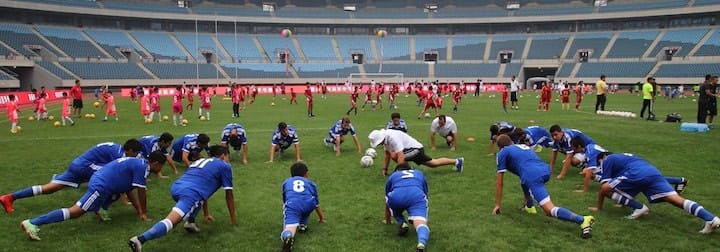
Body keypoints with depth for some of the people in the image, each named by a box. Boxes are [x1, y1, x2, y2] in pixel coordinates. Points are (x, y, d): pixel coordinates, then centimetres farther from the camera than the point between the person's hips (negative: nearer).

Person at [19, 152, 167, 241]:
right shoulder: (142, 166, -13)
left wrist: (139, 211, 20)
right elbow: (142, 193, -10)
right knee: (75, 212, -12)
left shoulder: (135, 163, 18)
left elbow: (129, 191, 22)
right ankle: (32, 223, -12)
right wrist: (144, 213, 3)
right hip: (101, 186, -10)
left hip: (99, 180, 10)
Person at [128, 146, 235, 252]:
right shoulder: (225, 166, 16)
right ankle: (140, 239, -38)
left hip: (176, 188, 7)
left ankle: (190, 222, 15)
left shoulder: (201, 161, 34)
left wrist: (206, 214, 53)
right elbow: (229, 195, 18)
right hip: (190, 192, -7)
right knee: (169, 222, -18)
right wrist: (233, 219, 29)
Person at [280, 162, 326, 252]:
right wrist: (321, 217, 61)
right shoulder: (310, 183, 36)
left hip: (292, 204, -1)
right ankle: (303, 225, 24)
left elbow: (284, 201, 48)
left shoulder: (286, 182, 38)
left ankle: (288, 237, -50)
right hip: (309, 203, 1)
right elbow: (316, 203, 46)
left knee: (289, 227, -15)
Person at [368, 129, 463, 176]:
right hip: (415, 149, 11)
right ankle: (457, 161, 36)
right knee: (433, 163, 19)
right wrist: (385, 169, 12)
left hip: (415, 149, -11)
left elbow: (401, 157, -39)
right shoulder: (385, 138, -1)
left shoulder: (393, 138, -34)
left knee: (394, 156, -28)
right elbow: (387, 153, 12)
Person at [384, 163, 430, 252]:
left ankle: (402, 224, 9)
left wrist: (387, 221, 62)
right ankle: (422, 243, -44)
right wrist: (424, 217, 64)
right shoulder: (420, 174, 41)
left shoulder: (392, 176, 37)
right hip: (417, 196, 0)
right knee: (421, 224, -12)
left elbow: (387, 203, 47)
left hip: (396, 197, 0)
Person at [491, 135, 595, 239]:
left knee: (550, 211, -13)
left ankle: (583, 220, -32)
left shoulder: (502, 153, 20)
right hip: (545, 169, 7)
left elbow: (499, 183, 19)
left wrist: (497, 205, 27)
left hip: (532, 176, -7)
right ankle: (529, 206, 31)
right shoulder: (523, 146, 38)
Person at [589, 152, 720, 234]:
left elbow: (603, 185, 13)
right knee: (677, 199, -5)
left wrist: (599, 207, 22)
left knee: (606, 189, 1)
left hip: (637, 175, -7)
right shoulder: (625, 157, 42)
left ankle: (639, 208, -1)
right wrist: (625, 202, 62)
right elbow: (629, 184, 52)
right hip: (654, 172, 7)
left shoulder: (607, 160, 20)